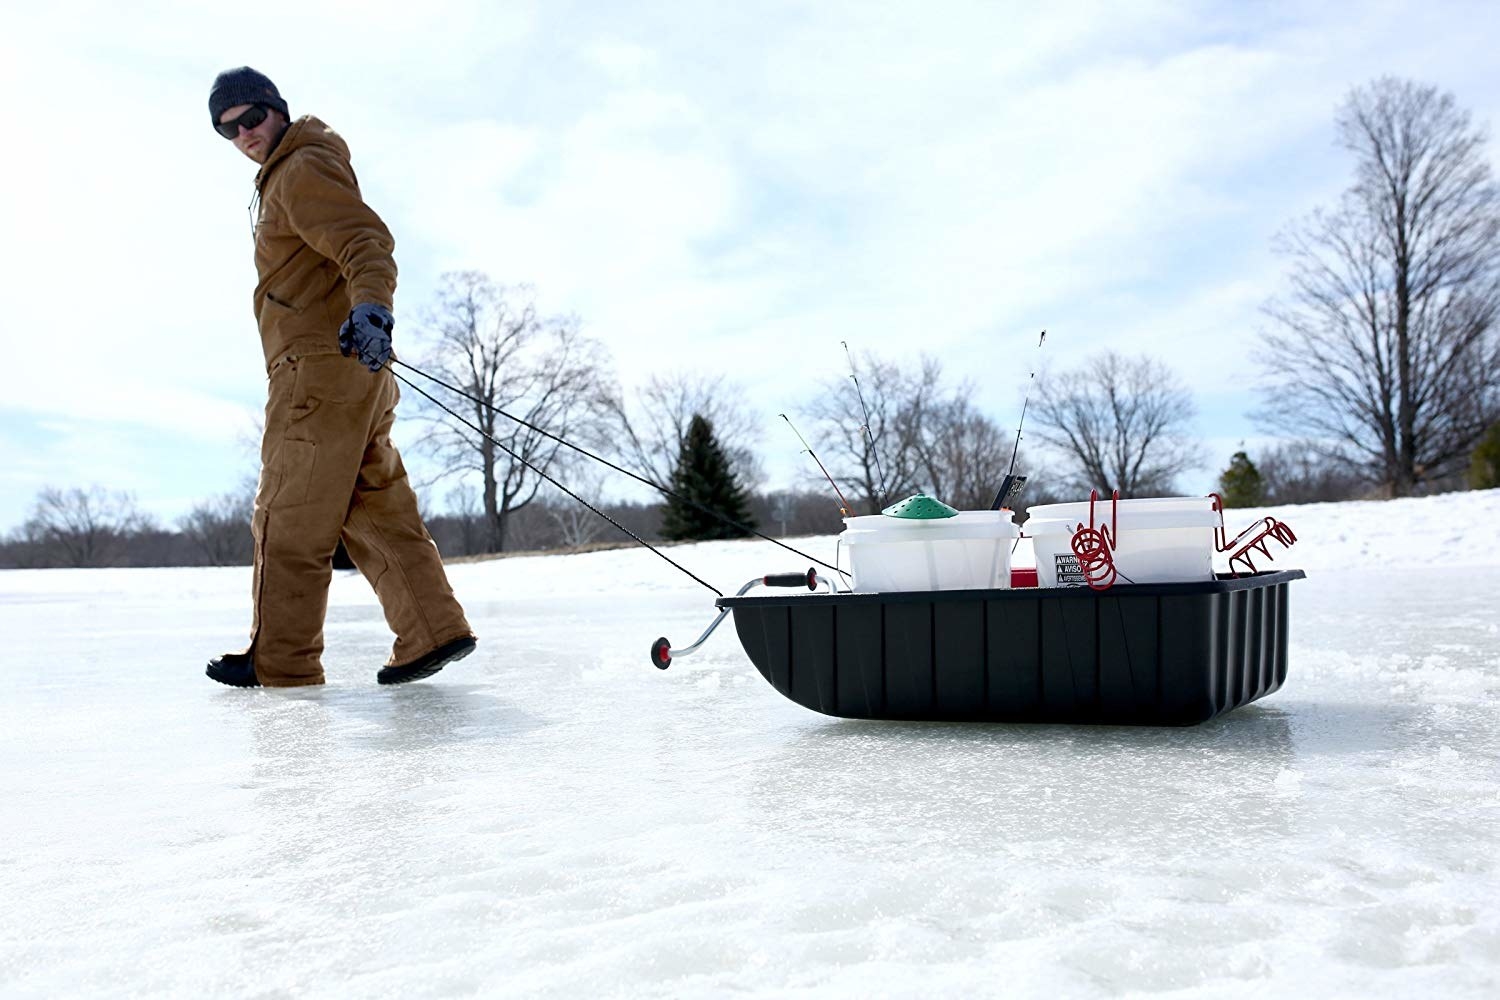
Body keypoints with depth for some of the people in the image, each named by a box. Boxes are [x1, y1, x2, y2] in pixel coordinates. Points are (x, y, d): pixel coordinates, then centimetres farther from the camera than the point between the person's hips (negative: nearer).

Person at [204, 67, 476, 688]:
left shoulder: (303, 169, -6)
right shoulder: (281, 178, 27)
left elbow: (366, 240, -22)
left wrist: (370, 306, -39)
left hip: (321, 363, -11)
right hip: (354, 371, 11)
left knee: (289, 515, -5)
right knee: (376, 508, 7)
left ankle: (280, 659, 3)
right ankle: (433, 631, 5)